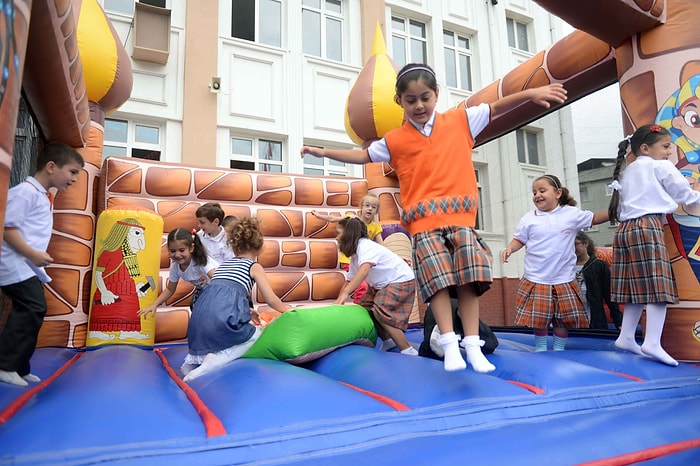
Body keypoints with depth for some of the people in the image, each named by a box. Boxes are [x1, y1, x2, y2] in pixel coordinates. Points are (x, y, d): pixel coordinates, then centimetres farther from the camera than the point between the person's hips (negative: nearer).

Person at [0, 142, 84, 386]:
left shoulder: (45, 197, 17)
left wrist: (36, 258, 16)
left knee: (31, 311, 11)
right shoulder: (25, 192, -14)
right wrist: (33, 255, -21)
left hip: (28, 266, 10)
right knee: (32, 309, -15)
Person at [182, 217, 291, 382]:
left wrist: (248, 311, 50)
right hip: (222, 318, -6)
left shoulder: (222, 265, 28)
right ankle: (217, 360, -4)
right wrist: (287, 309, 34)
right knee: (258, 336, 20)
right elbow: (272, 301, 13)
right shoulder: (255, 267, 12)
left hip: (200, 314, 6)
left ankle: (195, 358, 9)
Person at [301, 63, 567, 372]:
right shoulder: (394, 141, 9)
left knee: (469, 280, -5)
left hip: (461, 217, 1)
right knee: (438, 281, -10)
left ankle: (473, 345, 2)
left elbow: (496, 107, 14)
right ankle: (450, 345, -3)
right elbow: (362, 156, 15)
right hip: (424, 222, 0)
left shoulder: (459, 120, 10)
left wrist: (531, 93, 1)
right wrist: (324, 152, 14)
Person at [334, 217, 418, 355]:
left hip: (402, 281, -10)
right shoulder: (354, 256, 7)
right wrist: (339, 301, 0)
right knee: (365, 309, 3)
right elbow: (349, 282, 10)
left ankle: (408, 351, -13)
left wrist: (344, 294, -48)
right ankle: (387, 341, 20)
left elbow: (364, 271, -40)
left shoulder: (365, 245, -23)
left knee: (381, 312, -22)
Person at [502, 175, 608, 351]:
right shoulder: (529, 219, -1)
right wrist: (509, 248, -15)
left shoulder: (571, 214, 1)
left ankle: (559, 348, 28)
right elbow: (519, 239, 4)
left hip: (564, 280, 1)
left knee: (565, 318, 10)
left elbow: (594, 218, 11)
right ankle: (540, 347, 25)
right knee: (538, 318, 6)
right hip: (536, 280, -1)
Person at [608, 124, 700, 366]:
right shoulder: (661, 166, 3)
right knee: (658, 286, -9)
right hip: (647, 226, -8)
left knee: (638, 286, 12)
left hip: (625, 228, 8)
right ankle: (652, 343, -16)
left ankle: (626, 336, 14)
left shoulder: (627, 173, 23)